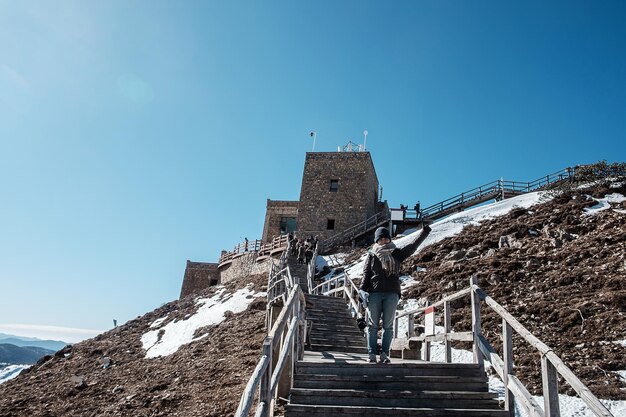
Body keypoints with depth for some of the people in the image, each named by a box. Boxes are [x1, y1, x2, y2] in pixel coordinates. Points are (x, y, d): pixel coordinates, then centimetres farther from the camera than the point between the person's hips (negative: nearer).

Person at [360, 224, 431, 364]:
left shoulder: (396, 254, 12)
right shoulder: (372, 255, 8)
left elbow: (412, 246, 9)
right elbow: (366, 274, 4)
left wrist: (424, 233, 4)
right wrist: (363, 291, -5)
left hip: (392, 293, 1)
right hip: (374, 293, -1)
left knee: (388, 325, 2)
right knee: (373, 324, 2)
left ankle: (385, 353, 8)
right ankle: (371, 353, 6)